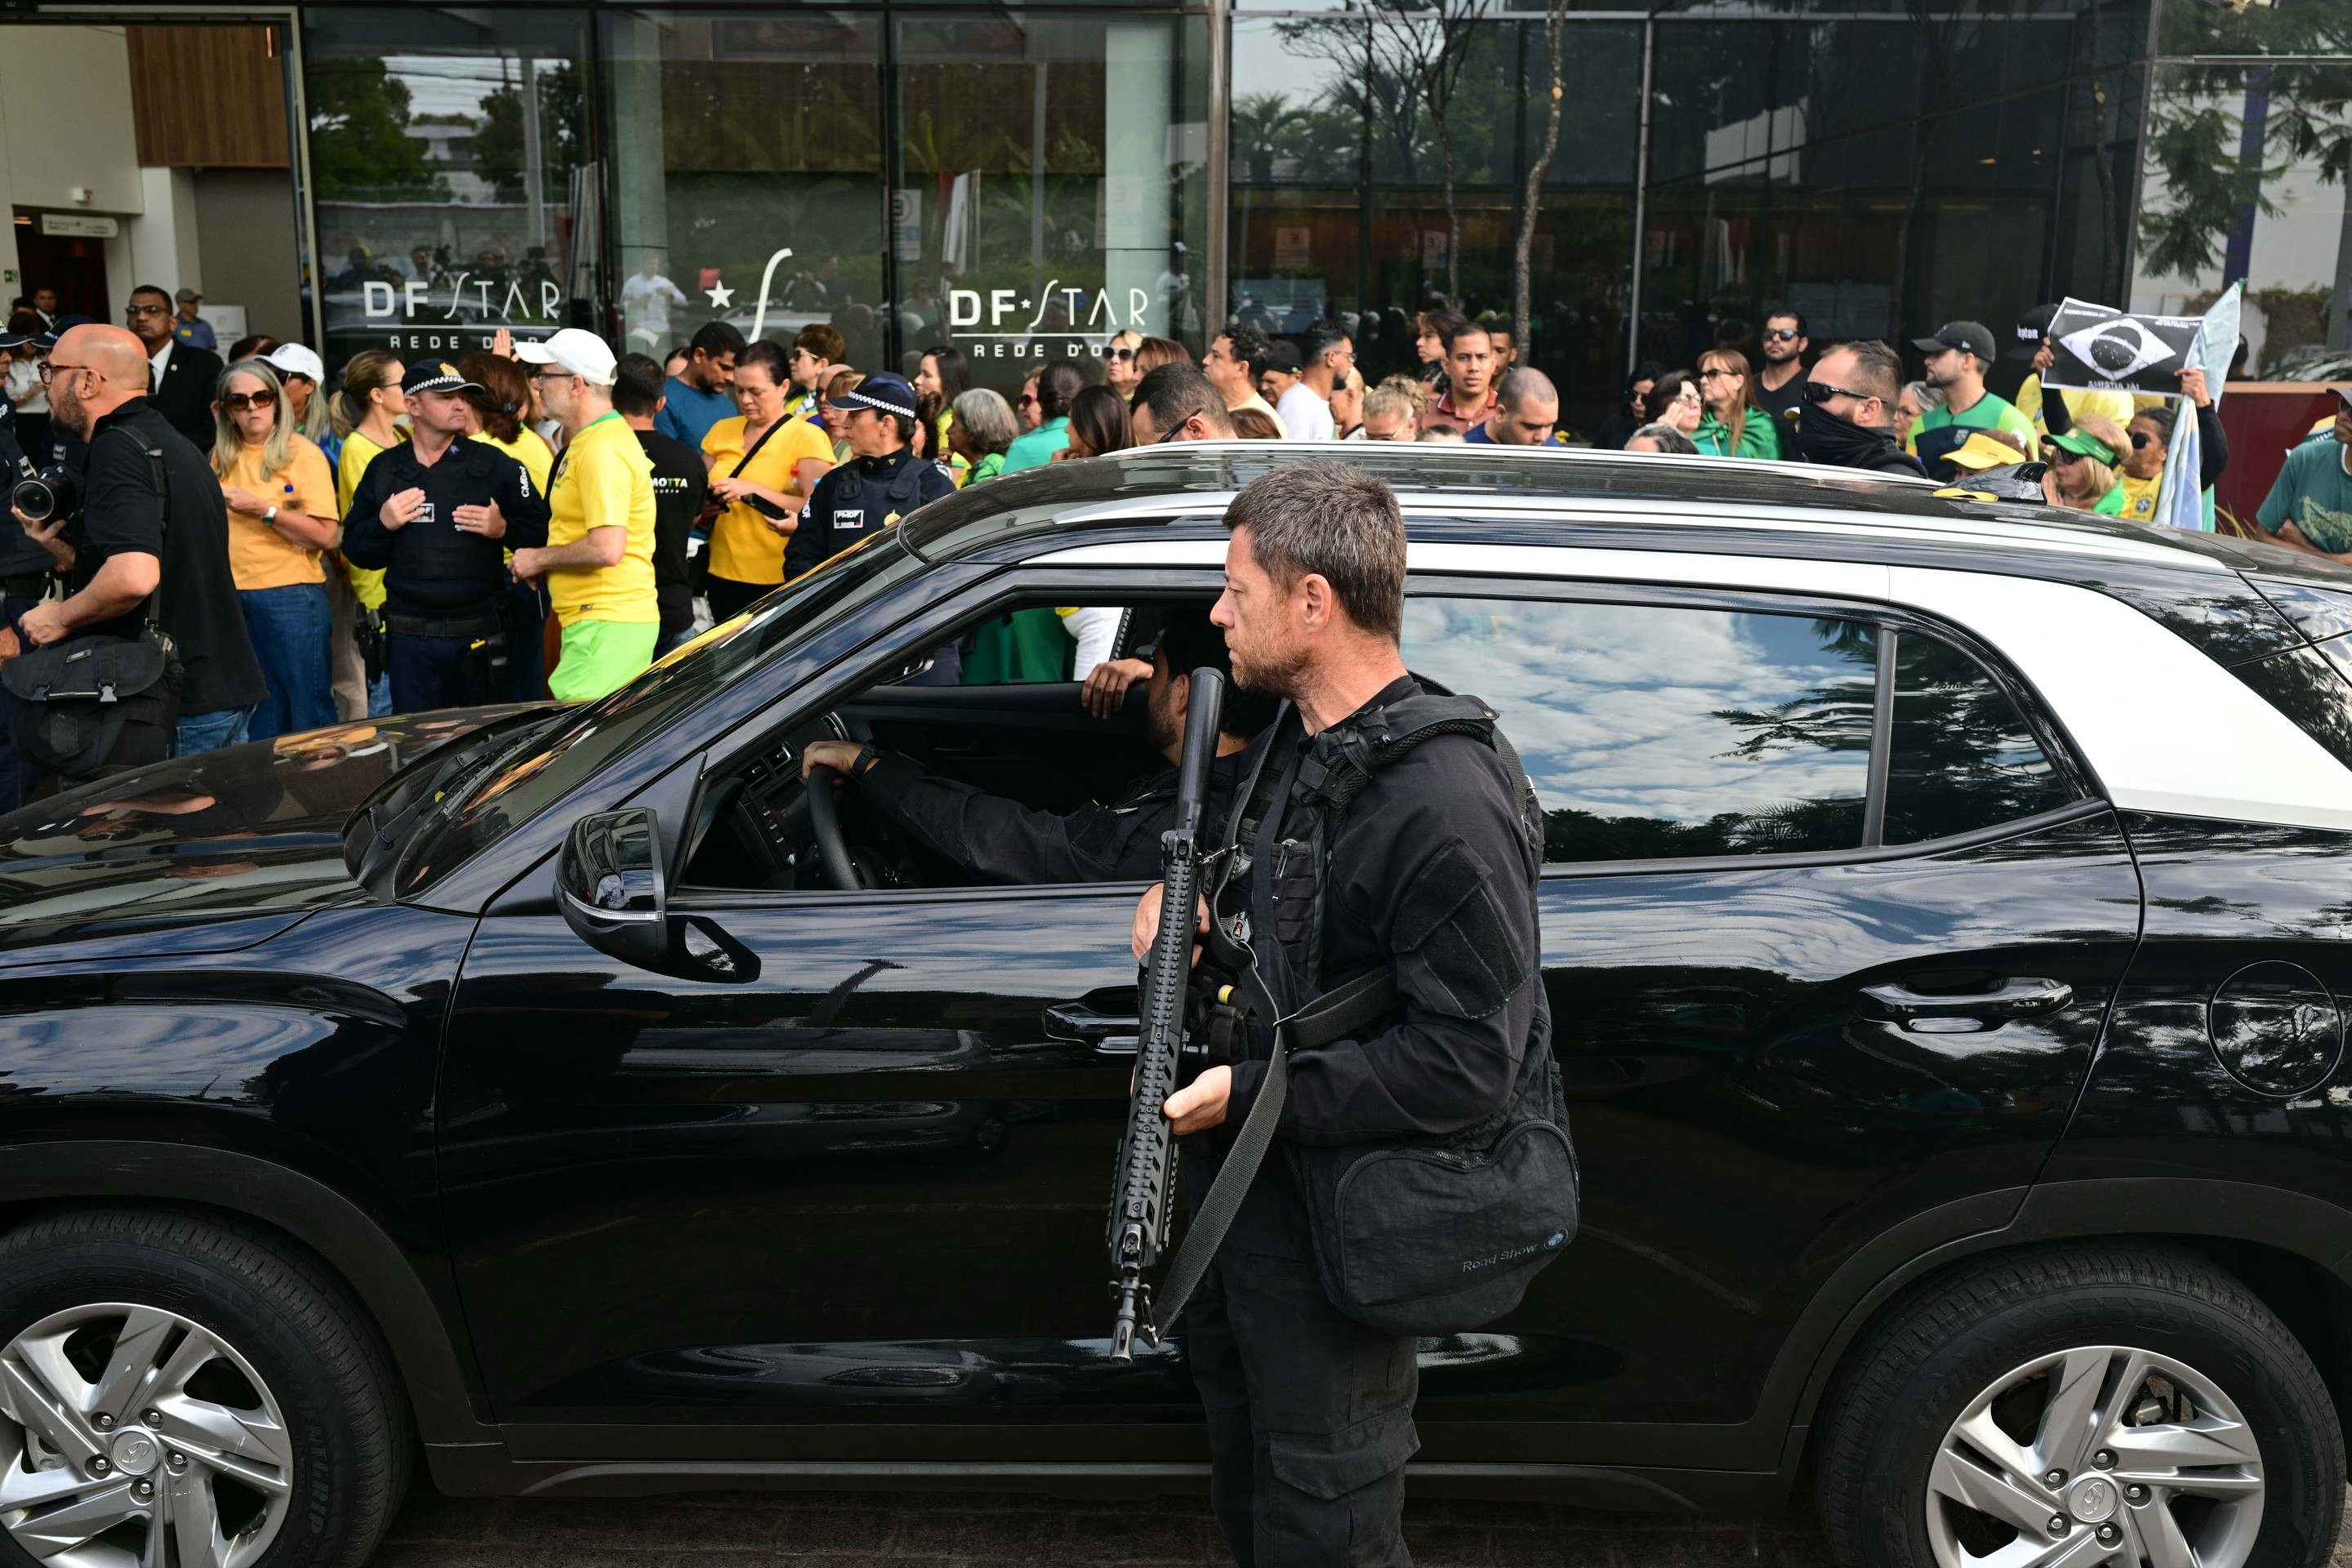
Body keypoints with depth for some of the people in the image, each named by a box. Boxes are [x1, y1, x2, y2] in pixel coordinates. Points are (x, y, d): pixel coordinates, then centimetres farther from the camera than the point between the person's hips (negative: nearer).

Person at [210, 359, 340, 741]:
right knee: (259, 715, 13)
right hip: (234, 597, 5)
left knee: (309, 715, -1)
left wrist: (264, 510, -17)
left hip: (291, 595, -5)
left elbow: (326, 536, -12)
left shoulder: (302, 454, -3)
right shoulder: (222, 456, 12)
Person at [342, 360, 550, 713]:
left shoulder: (494, 465, 2)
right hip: (409, 640, 2)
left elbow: (540, 532, 1)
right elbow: (355, 549, 10)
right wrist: (383, 524, -8)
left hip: (480, 636, -2)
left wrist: (504, 528, -17)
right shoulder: (385, 469, 8)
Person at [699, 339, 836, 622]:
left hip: (778, 583, -5)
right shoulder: (721, 431, 11)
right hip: (723, 577, 5)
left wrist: (752, 491, -20)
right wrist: (707, 500, -5)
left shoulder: (808, 437, -6)